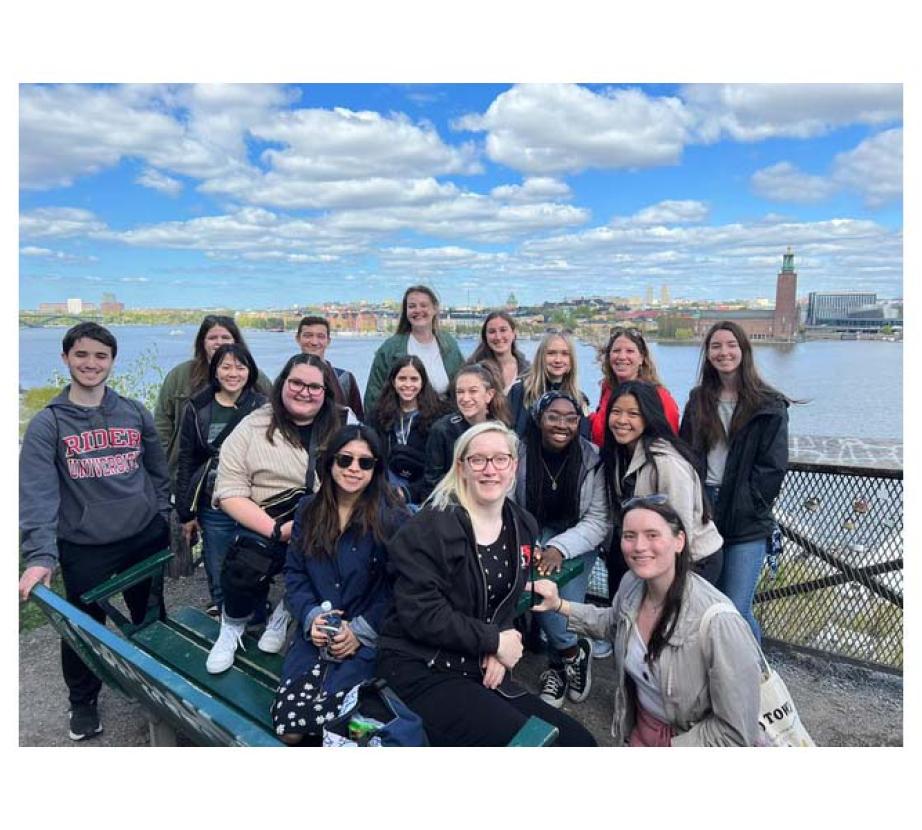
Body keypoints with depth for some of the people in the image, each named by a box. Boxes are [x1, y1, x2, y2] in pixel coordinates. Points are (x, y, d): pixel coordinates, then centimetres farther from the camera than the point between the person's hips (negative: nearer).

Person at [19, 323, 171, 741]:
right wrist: (41, 555, -25)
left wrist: (164, 518, 7)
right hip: (84, 548, -2)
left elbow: (158, 471, 10)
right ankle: (83, 701, 39)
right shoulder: (47, 424, -7)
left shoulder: (135, 413, 2)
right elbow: (37, 494, -16)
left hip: (146, 538, 3)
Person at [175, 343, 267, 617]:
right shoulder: (198, 409, 3)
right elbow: (186, 462, 5)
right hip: (213, 509, 2)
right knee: (217, 578, 11)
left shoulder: (262, 407, -3)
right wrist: (186, 513, 3)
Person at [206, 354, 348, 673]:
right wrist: (277, 530, -14)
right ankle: (233, 624, 9)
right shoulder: (253, 426, 3)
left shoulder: (344, 426, 8)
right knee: (245, 566, -28)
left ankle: (287, 611, 6)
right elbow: (231, 493, -2)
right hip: (266, 526, -1)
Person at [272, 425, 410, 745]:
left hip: (367, 641, -4)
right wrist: (311, 616, -7)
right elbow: (294, 572, 9)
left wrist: (361, 630, -12)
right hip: (315, 635, 4)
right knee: (287, 727, -13)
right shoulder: (308, 510, 10)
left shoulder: (392, 519, -6)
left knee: (323, 721, -21)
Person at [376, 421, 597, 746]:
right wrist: (495, 641, -14)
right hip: (420, 670, -6)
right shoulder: (429, 527, -14)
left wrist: (498, 652, -7)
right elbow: (421, 614, -19)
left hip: (480, 671, 7)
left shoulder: (523, 526, 7)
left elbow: (508, 603, 13)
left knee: (579, 741, -2)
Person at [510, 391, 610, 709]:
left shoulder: (593, 459, -15)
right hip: (534, 536, 0)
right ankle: (573, 652, 1)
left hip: (579, 539, 0)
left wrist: (560, 548, -26)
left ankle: (557, 664, 14)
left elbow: (599, 521, -12)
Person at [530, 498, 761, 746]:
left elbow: (738, 734, -23)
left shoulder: (717, 622, -32)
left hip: (690, 739, -5)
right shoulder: (631, 584, -13)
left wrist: (669, 745, -16)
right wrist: (559, 605, -1)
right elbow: (613, 623, 11)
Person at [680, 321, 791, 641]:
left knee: (736, 609, -6)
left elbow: (772, 468, -6)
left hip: (746, 524, -4)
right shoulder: (698, 400, 10)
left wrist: (741, 507, -10)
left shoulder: (769, 406, -3)